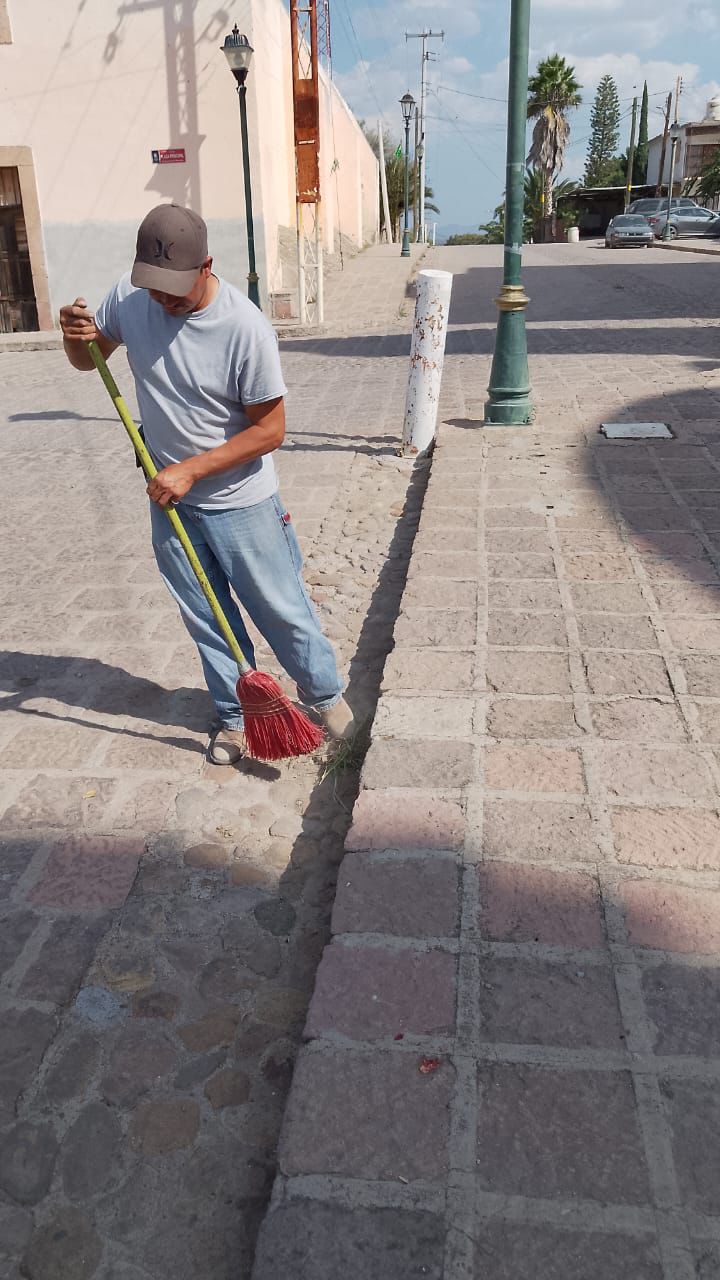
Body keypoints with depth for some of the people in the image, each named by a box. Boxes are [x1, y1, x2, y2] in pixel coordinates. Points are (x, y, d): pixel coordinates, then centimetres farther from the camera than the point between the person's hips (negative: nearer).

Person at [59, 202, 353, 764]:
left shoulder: (246, 328, -23)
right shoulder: (128, 298, -8)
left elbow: (269, 430, -18)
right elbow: (88, 360, 10)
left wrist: (190, 470, -21)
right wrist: (76, 335, -14)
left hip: (240, 502, -4)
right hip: (169, 499, 5)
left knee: (280, 610, 8)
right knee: (206, 619, 15)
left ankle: (325, 693, 32)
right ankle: (236, 713, 34)